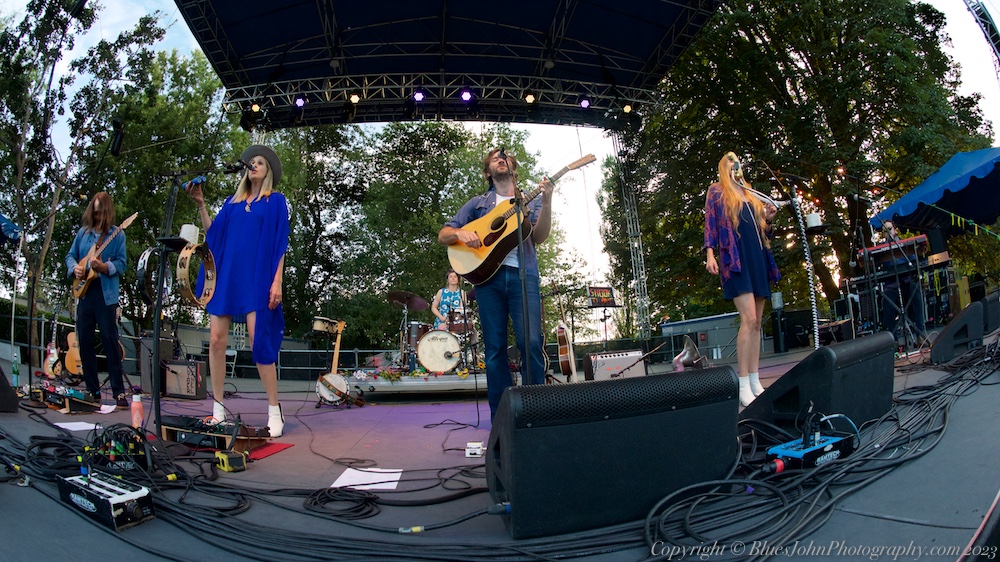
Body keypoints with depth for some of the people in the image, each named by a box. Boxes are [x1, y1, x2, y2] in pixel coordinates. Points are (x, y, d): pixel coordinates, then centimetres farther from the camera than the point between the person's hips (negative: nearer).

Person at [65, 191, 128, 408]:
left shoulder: (117, 234, 1)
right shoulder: (83, 232, 13)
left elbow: (121, 264, -5)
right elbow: (70, 256, 17)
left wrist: (104, 267, -23)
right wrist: (75, 267, -3)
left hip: (106, 293, -5)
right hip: (84, 292, 5)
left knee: (110, 341, -6)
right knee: (84, 340, 8)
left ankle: (118, 392, -2)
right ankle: (92, 390, 18)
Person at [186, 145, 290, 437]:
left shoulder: (275, 201, 6)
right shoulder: (232, 202, 19)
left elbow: (279, 244, -1)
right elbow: (213, 234, 12)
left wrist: (277, 282, -10)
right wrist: (201, 204, 5)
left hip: (256, 279, -5)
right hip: (226, 276, 5)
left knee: (259, 341, -10)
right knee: (216, 340, 0)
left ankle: (275, 411, -1)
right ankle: (218, 409, 11)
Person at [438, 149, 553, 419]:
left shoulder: (530, 200, 21)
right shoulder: (478, 203, 22)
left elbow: (539, 237, 5)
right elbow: (443, 235, 17)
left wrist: (547, 203, -10)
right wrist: (460, 234, -6)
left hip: (522, 274, -1)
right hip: (487, 274, 1)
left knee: (532, 342, -15)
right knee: (495, 348, 0)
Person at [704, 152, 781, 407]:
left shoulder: (751, 195, 23)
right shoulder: (717, 191, 8)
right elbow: (710, 223, -1)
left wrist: (769, 219, 5)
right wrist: (710, 254, -14)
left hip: (758, 258, 7)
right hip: (735, 259, -7)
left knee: (756, 323, 4)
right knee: (749, 319, -18)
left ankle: (755, 382, 8)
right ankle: (743, 386, -15)